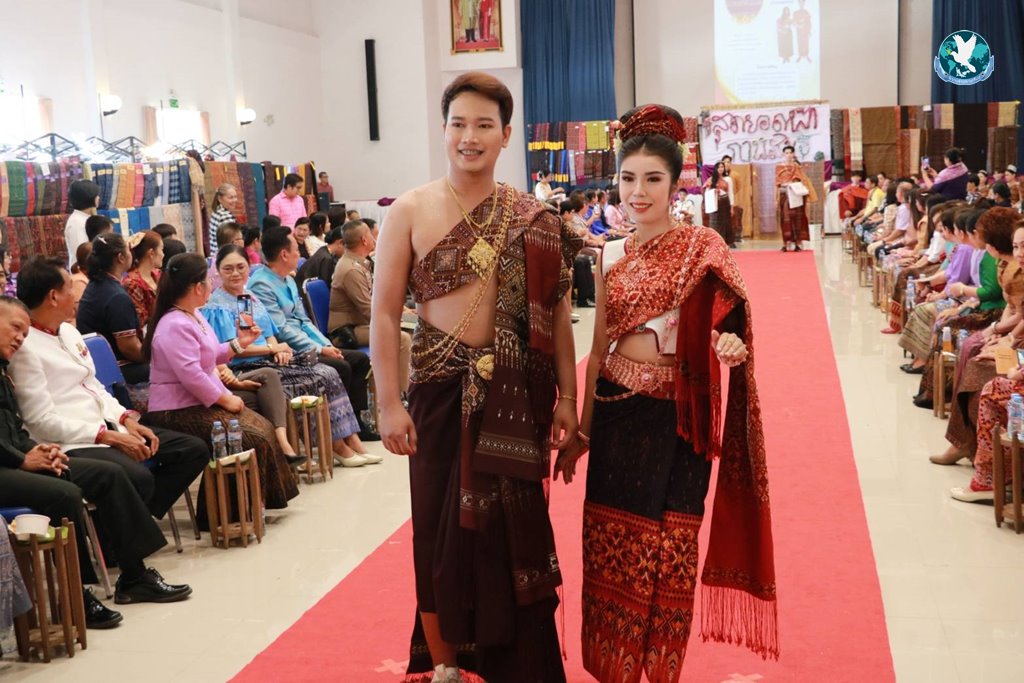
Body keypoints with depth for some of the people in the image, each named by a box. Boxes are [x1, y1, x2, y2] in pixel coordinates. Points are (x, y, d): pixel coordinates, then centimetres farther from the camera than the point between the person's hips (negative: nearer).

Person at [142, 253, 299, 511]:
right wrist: (226, 400, -19)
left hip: (204, 402, 11)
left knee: (264, 428, 6)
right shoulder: (175, 326, -21)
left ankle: (267, 498, 12)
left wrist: (239, 343, 16)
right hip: (179, 412, -11)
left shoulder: (194, 315, 11)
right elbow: (191, 376, -28)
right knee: (252, 440, -17)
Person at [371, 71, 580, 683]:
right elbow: (385, 313, -2)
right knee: (443, 534, 5)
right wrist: (390, 404, -7)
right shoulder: (411, 212, -1)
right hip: (441, 392, -1)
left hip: (517, 395, 1)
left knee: (512, 530, 6)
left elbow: (557, 312, 4)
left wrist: (567, 397, 1)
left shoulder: (533, 219, 2)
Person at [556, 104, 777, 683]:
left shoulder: (703, 248, -6)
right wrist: (581, 429, 12)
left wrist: (733, 346, -32)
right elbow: (599, 345, 10)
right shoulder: (612, 255, 6)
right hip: (616, 411, 4)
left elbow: (730, 329, -7)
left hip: (673, 417, -4)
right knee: (609, 547, 7)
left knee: (667, 554, 3)